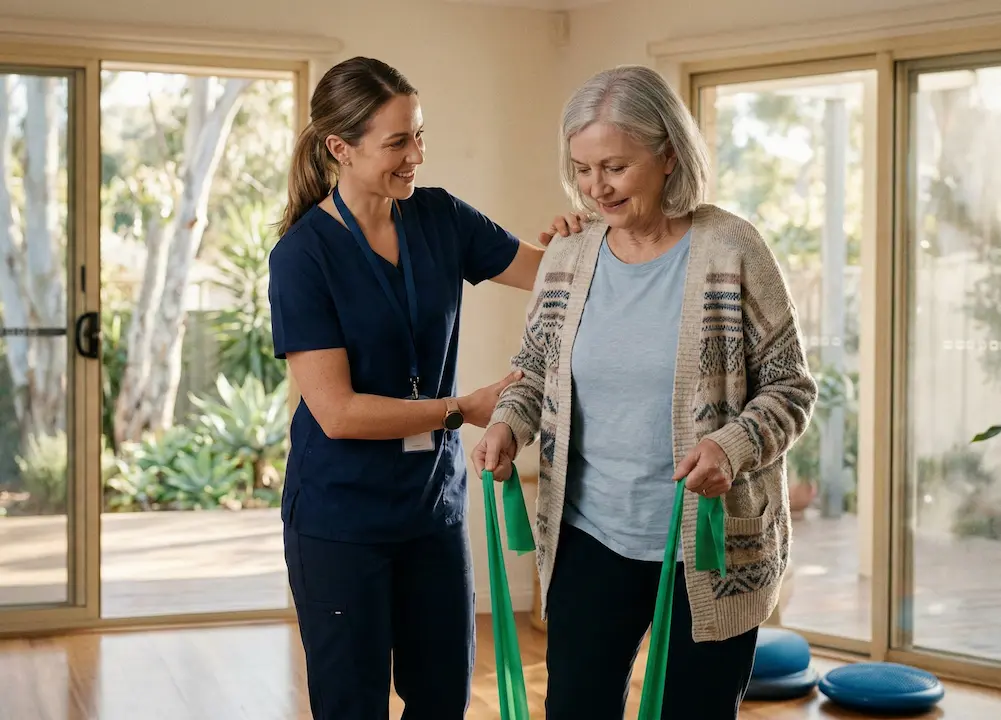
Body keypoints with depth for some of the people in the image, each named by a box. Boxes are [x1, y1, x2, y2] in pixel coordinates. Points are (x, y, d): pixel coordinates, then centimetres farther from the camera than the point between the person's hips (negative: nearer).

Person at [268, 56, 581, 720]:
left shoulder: (439, 218, -1)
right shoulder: (303, 255, -15)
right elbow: (337, 411, -20)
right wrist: (465, 409, -17)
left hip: (434, 503, 5)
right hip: (342, 519, -5)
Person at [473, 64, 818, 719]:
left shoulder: (731, 250, -10)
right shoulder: (566, 260, 2)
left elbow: (791, 388, -6)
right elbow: (534, 375, 14)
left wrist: (733, 445, -24)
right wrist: (508, 425, -7)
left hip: (711, 548, -3)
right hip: (589, 539, 3)